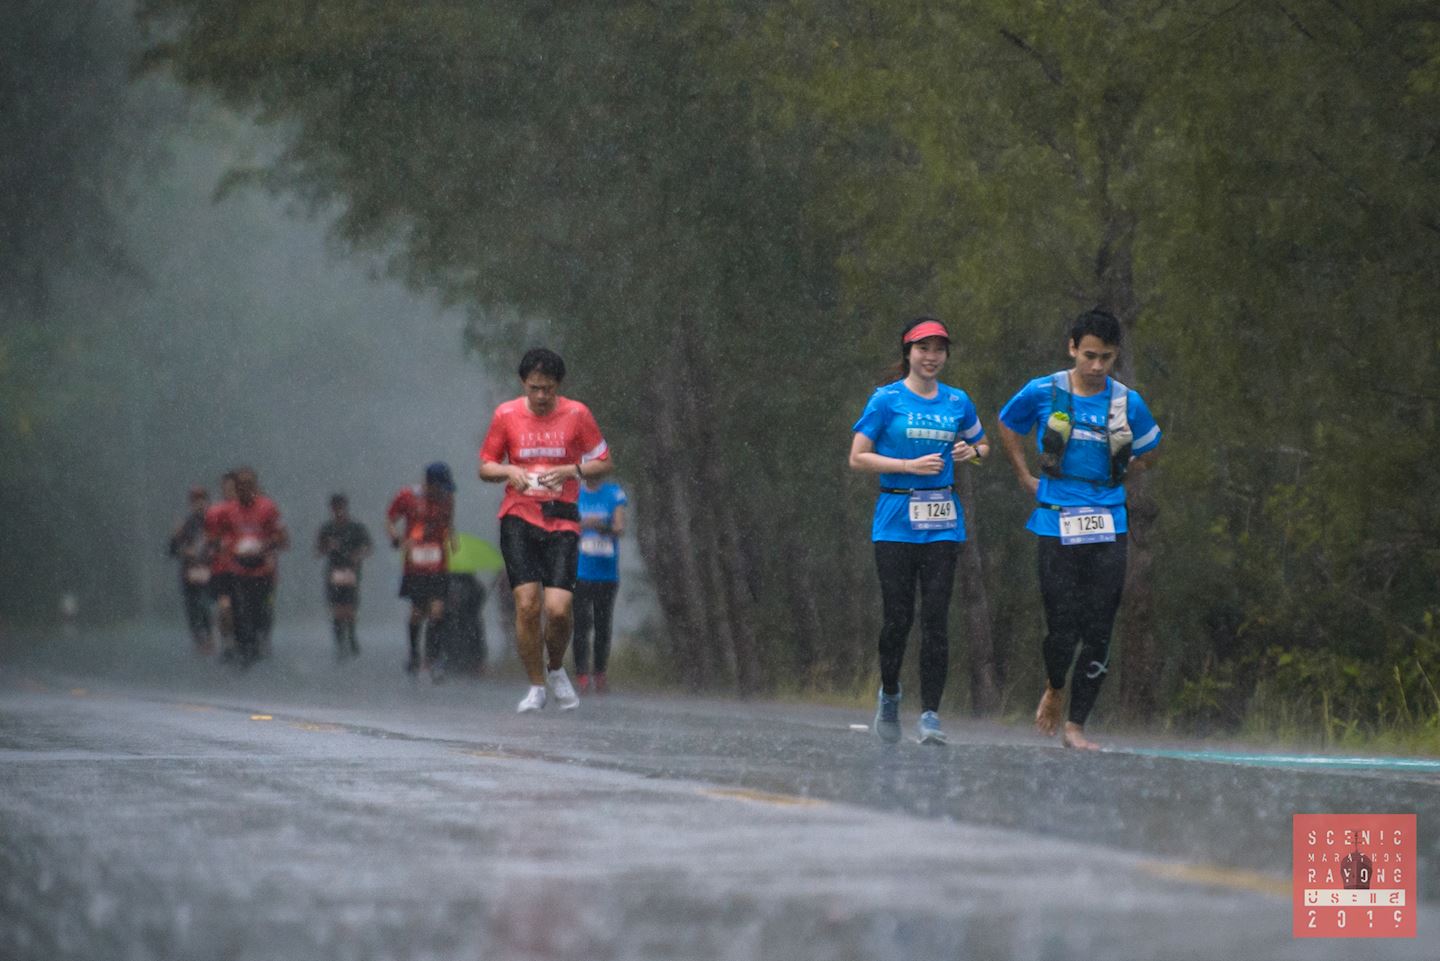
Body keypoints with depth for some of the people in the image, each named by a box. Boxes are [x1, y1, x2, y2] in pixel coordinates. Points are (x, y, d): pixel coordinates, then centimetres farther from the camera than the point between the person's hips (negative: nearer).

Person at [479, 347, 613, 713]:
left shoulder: (577, 414, 1)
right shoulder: (506, 415, 4)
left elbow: (604, 463, 7)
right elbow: (485, 466, 12)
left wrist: (571, 471, -11)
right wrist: (509, 471, -10)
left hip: (562, 522, -1)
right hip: (519, 518, 1)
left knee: (558, 609, -13)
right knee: (527, 604, -13)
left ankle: (556, 670, 18)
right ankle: (536, 686, 3)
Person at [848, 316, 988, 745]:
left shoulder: (957, 401, 10)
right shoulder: (886, 399, -1)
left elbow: (982, 443, 27)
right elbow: (857, 458, -3)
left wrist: (972, 452, 3)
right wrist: (910, 465, -13)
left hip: (943, 522, 2)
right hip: (895, 521, -2)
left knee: (936, 618, -6)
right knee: (897, 616, -2)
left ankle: (930, 714, -4)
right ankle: (889, 694, 24)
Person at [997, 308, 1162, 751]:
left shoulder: (1128, 403, 3)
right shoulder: (1042, 393, -1)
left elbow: (1150, 450, 23)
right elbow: (1007, 426, 19)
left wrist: (1116, 479, 11)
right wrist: (1026, 478, 12)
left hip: (1108, 527, 2)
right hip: (1056, 526, -1)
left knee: (1099, 631, -2)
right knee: (1063, 626, -5)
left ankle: (1076, 726, 6)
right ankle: (1054, 689, 27)